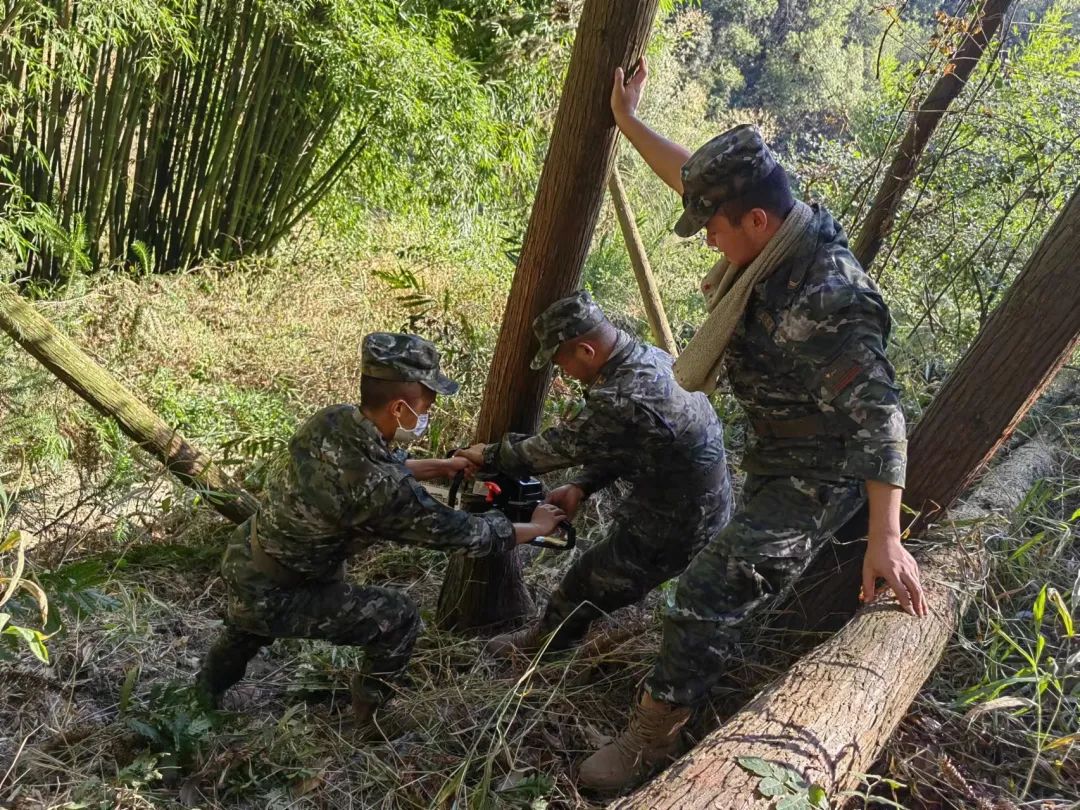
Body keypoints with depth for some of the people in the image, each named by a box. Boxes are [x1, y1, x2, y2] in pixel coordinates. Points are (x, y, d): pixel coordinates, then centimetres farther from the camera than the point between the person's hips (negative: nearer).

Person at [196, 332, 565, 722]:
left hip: (240, 562, 8)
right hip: (270, 597, -8)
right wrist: (537, 526, -5)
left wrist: (441, 466, 12)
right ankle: (368, 720, 23)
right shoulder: (383, 491, -32)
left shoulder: (332, 419, -11)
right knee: (399, 618, 1)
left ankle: (213, 681, 63)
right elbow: (462, 534, -19)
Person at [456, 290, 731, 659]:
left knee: (584, 586, 11)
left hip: (675, 530, -8)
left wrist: (491, 455, -1)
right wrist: (581, 486, 2)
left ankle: (545, 640, 35)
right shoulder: (652, 357, -2)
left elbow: (561, 445, -16)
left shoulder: (623, 400, -32)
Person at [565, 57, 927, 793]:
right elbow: (694, 175, 7)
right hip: (783, 456, 10)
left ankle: (652, 740, 2)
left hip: (816, 476, -9)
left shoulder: (820, 304, -34)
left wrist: (886, 538, -35)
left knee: (711, 595, -11)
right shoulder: (785, 233, -7)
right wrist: (628, 120, 15)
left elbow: (880, 415, -33)